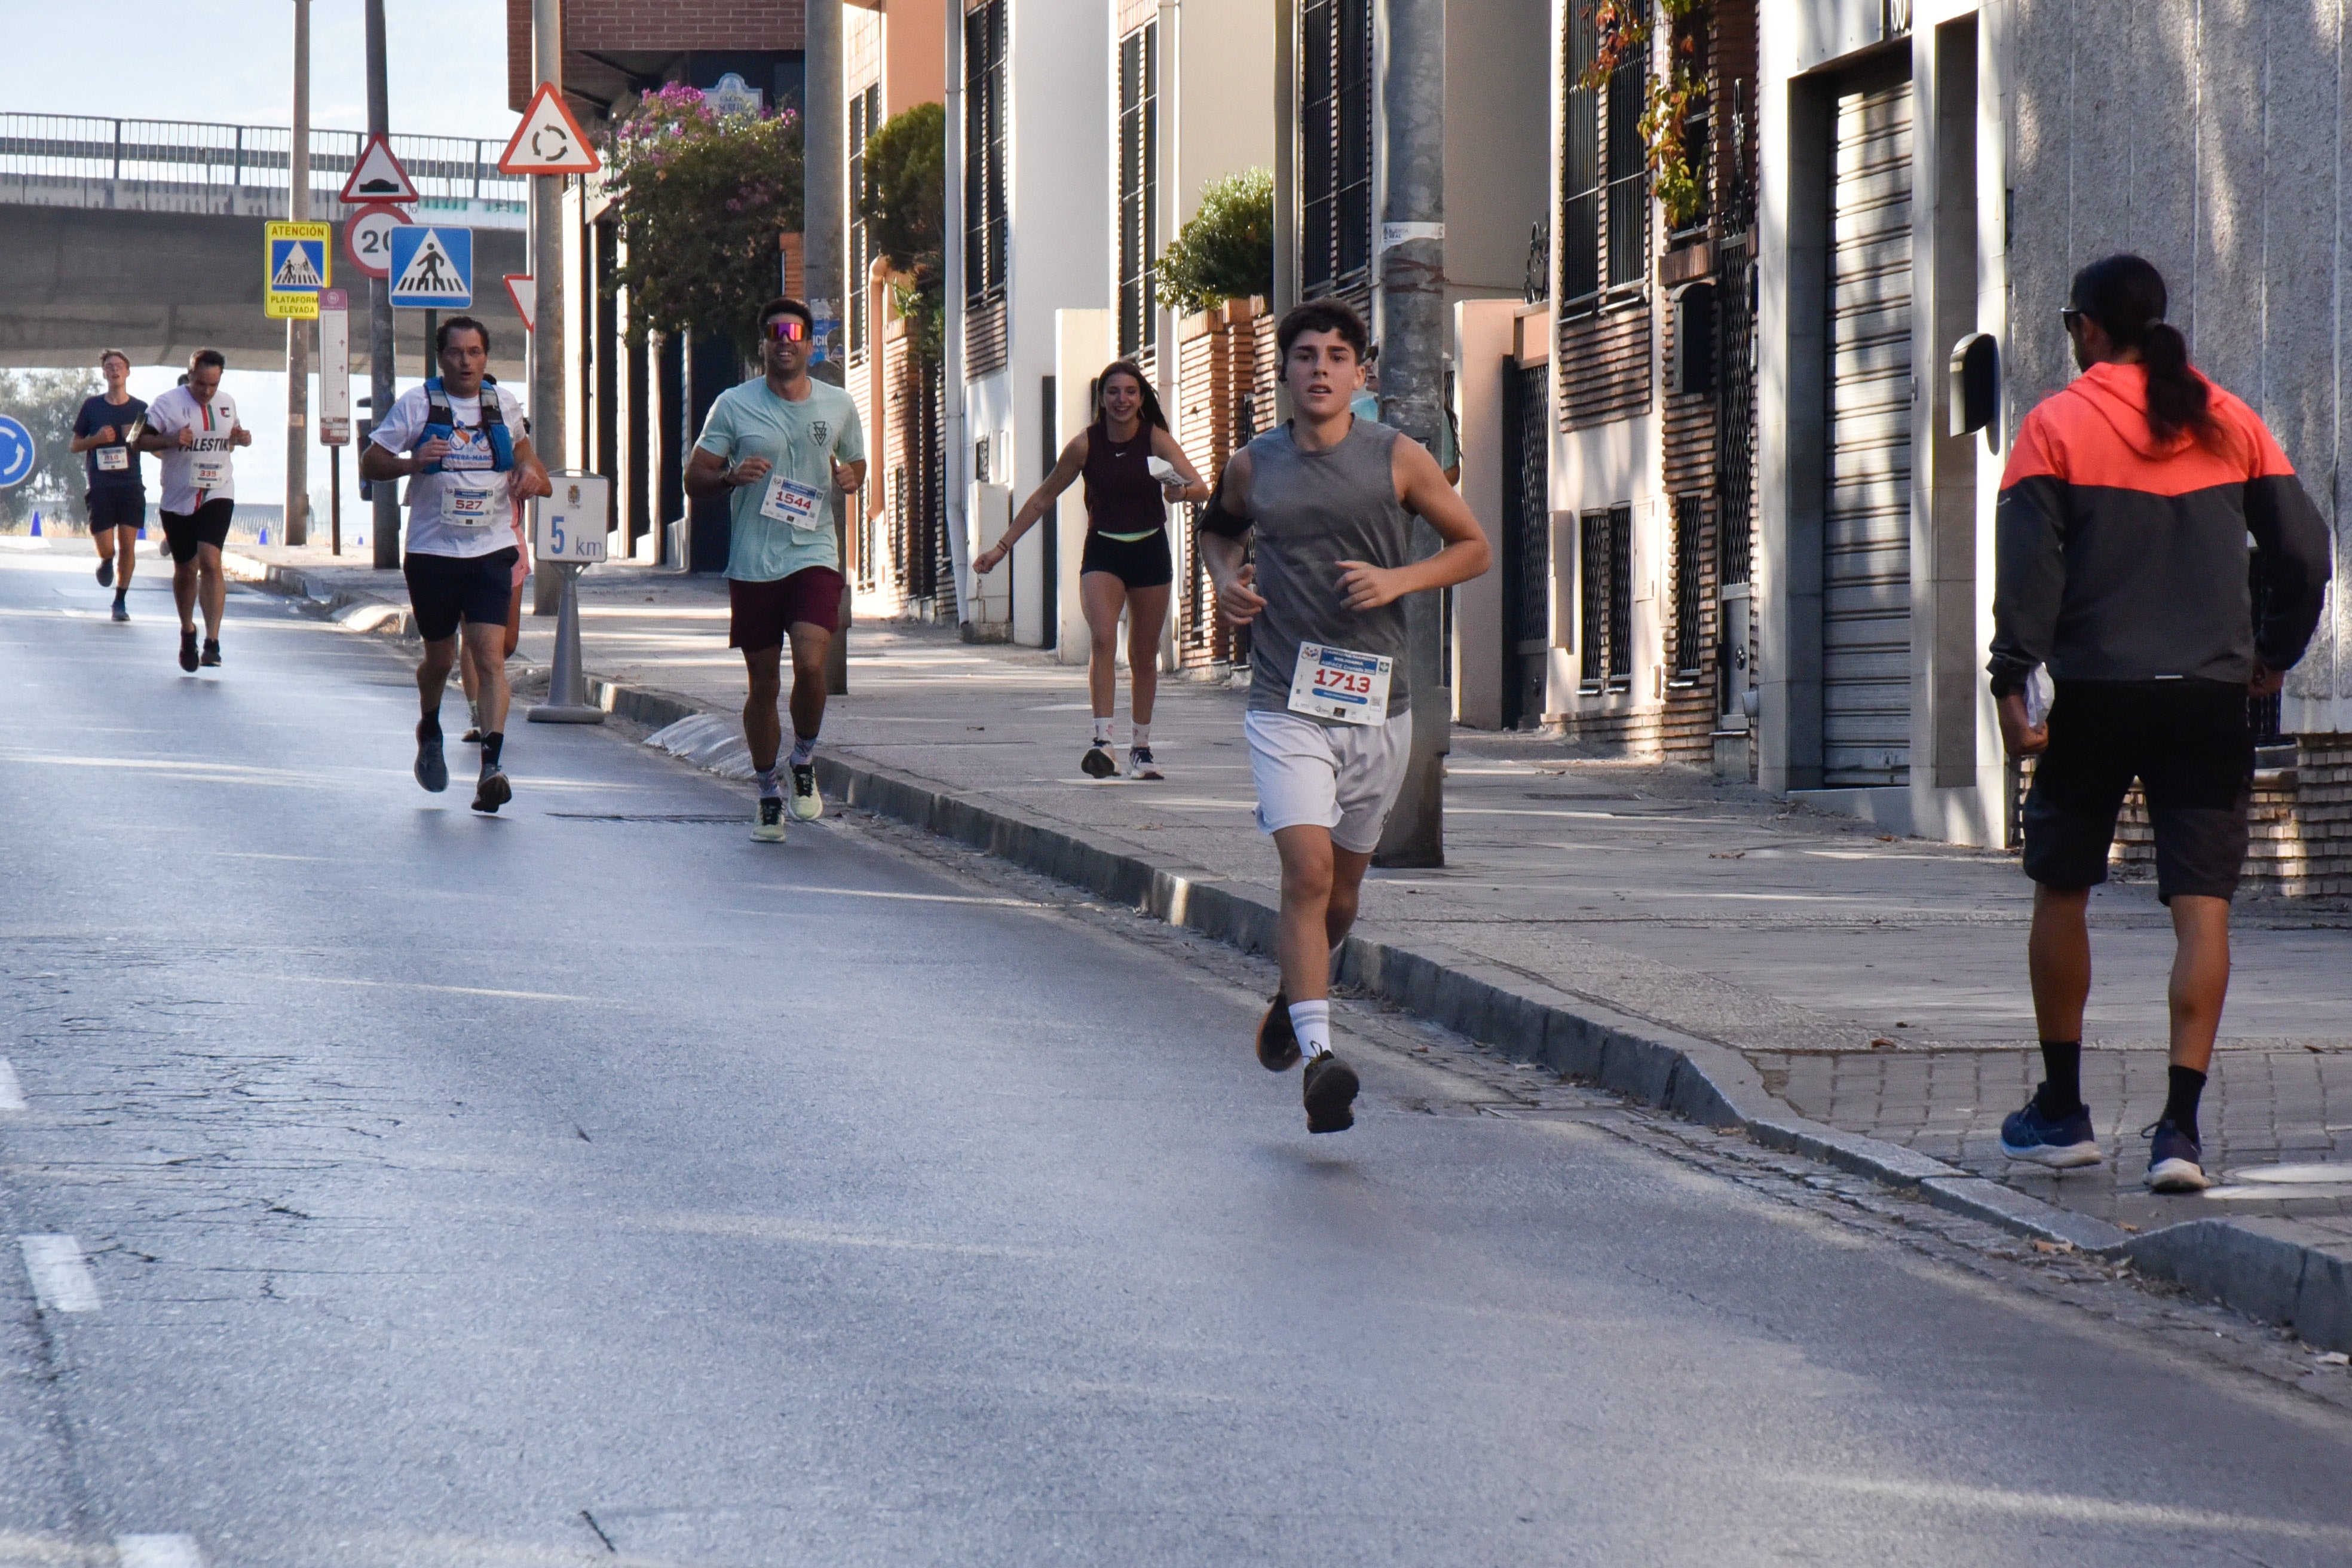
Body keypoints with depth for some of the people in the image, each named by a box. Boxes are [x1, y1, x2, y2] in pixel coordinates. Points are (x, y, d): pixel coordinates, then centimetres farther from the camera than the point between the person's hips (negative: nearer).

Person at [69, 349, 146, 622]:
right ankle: (106, 561, 30)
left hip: (131, 486, 1)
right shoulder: (91, 406, 6)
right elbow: (75, 445, 11)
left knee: (127, 545, -5)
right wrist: (97, 439, -9)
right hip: (101, 486, -1)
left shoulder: (140, 409, 7)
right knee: (106, 549, -8)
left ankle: (121, 601, 7)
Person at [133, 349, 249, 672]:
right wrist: (172, 440, -23)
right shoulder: (168, 404, -6)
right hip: (178, 499, -1)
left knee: (210, 561, -18)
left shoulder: (227, 403, 7)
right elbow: (141, 441, -6)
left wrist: (241, 439, 1)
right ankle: (187, 632, 36)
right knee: (185, 571, 10)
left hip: (217, 495, 1)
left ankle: (212, 642, -21)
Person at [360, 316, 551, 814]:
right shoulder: (417, 404, -3)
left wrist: (530, 471, 5)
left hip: (491, 550, 1)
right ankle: (429, 732, 43)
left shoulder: (504, 404, 6)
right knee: (440, 656, 13)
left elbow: (520, 444, 28)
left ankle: (492, 765, -20)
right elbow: (370, 464, -1)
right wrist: (413, 462, -21)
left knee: (489, 652, -14)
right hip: (433, 550, -1)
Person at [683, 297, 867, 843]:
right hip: (752, 565, 0)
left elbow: (856, 462, 23)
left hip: (815, 557, 0)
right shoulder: (734, 405, 2)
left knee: (811, 661, -21)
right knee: (763, 683, 5)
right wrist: (731, 477, -17)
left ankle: (805, 763, 5)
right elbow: (695, 479, 4)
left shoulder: (838, 406, 7)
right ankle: (768, 794, 21)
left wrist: (852, 477, -1)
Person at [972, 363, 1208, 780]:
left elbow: (1201, 488, -19)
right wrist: (1002, 547, 3)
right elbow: (1044, 498, 3)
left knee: (1144, 655, 10)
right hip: (1103, 552, -1)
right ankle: (1102, 740, -31)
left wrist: (1182, 491, -43)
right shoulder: (1086, 444, -7)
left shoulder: (1156, 439, -9)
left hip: (1150, 553, 1)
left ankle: (1141, 749, 24)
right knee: (1102, 639, -23)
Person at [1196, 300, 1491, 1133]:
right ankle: (1318, 1057, -23)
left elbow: (1473, 547, 9)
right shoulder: (1253, 466, 4)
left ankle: (1293, 995, 43)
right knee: (1308, 871, -18)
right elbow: (1217, 526, 26)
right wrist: (1225, 580, 4)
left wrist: (1400, 579, -8)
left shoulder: (1399, 460, 1)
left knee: (1343, 886, 13)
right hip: (1285, 704, -1)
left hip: (1377, 705, 1)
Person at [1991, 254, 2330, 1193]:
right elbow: (2304, 551, 6)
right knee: (2202, 905, -2)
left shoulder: (2056, 426, -1)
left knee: (2062, 893, 15)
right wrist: (2272, 655, 19)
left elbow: (2028, 567, -9)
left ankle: (2062, 1110, 21)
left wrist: (2011, 684, -7)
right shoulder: (2229, 423, 7)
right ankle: (2180, 1124, -13)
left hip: (2096, 692, -2)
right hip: (2211, 693, 2)